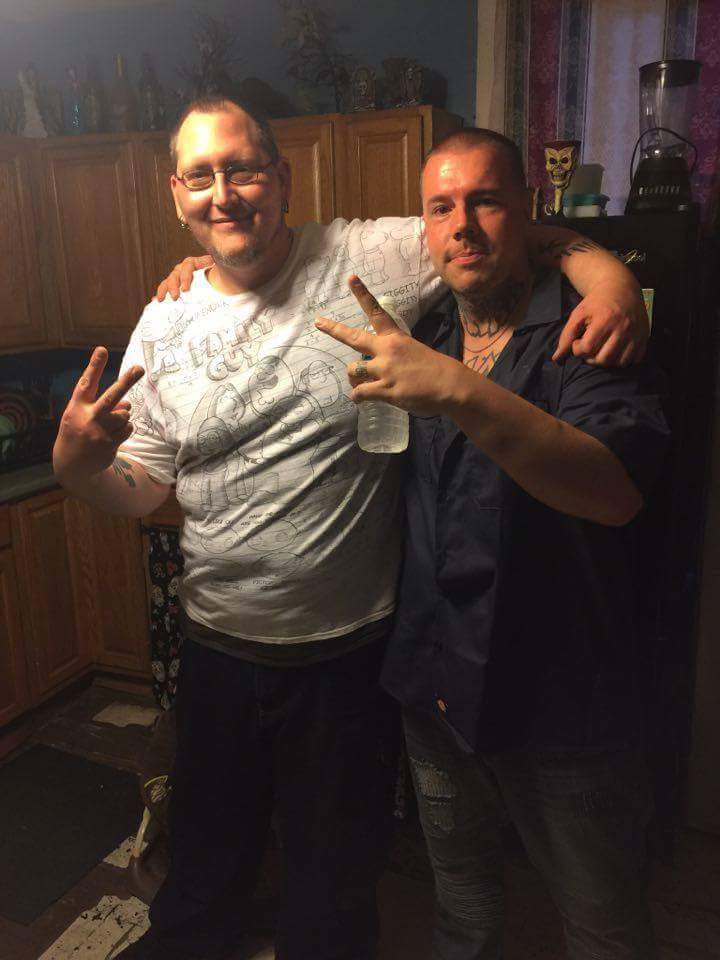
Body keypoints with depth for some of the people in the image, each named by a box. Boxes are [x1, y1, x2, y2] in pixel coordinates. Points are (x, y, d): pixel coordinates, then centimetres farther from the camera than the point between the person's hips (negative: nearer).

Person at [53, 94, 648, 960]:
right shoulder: (164, 324, 0)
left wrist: (608, 276, -24)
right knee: (206, 847, 30)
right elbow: (139, 489, 4)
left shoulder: (370, 258, -11)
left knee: (333, 865, 21)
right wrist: (77, 464, -17)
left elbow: (525, 236, -5)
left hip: (351, 651, -3)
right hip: (218, 648, 4)